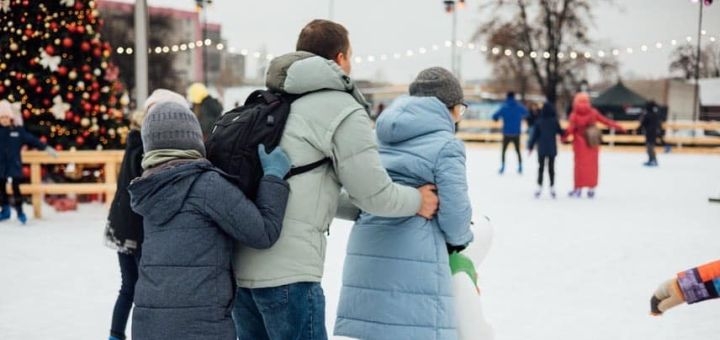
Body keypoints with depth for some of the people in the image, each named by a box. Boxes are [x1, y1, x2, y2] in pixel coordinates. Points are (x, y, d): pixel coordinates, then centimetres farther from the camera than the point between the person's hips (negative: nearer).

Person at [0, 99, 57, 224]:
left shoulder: (18, 130, -3)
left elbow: (32, 140, 2)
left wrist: (46, 148, 0)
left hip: (15, 164, -2)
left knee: (16, 187, -3)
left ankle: (19, 211, 7)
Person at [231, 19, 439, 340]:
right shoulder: (344, 111, -6)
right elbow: (372, 192, -5)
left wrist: (361, 211, 28)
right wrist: (417, 200, 14)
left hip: (238, 264, 8)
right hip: (286, 272, -8)